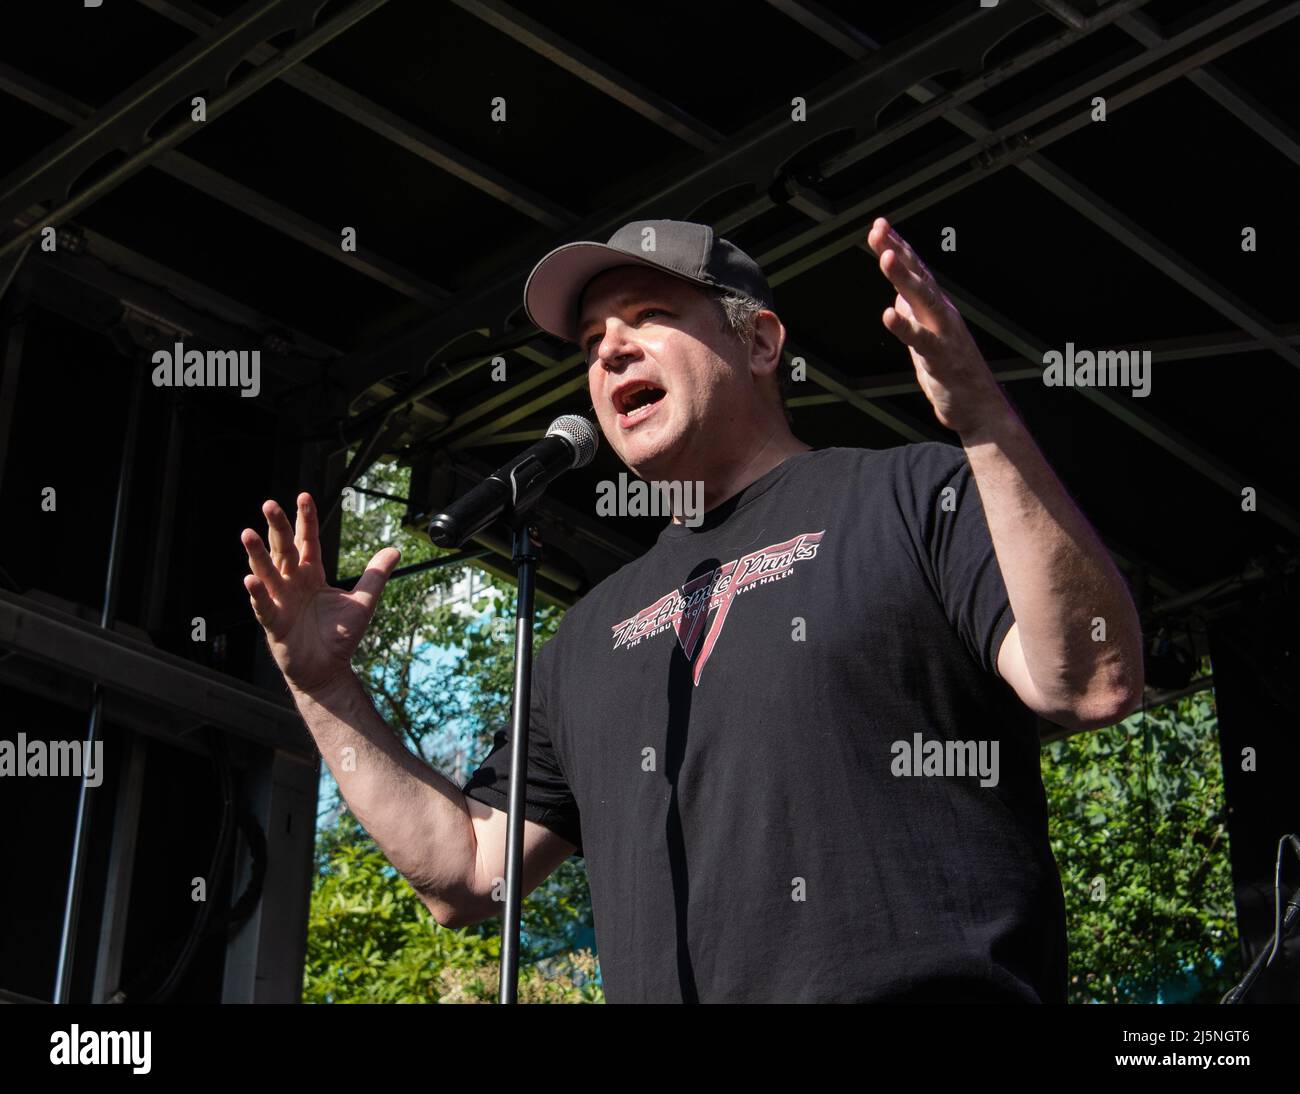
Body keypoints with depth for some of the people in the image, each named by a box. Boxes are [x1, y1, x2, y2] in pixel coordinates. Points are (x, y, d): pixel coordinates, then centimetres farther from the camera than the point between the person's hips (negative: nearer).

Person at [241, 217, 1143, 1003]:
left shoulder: (911, 497, 6)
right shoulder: (592, 633, 22)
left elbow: (1092, 683, -10)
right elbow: (467, 874, 22)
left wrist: (989, 424, -18)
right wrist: (325, 688, 16)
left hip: (922, 987, -3)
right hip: (657, 987, 3)